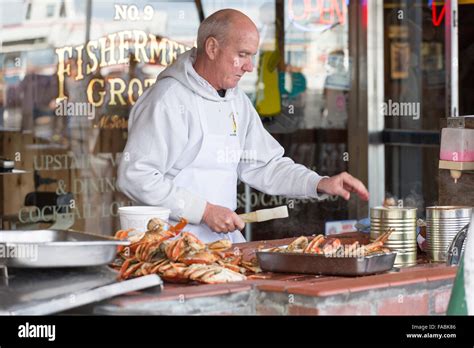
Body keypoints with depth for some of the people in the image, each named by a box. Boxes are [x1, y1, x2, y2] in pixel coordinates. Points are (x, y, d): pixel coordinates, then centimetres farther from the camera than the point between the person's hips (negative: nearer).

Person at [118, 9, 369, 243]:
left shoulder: (237, 100, 15)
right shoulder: (168, 100, -12)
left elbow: (263, 165, 21)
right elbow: (135, 177, -18)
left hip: (225, 236, 8)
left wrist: (320, 184, 6)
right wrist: (205, 210, -18)